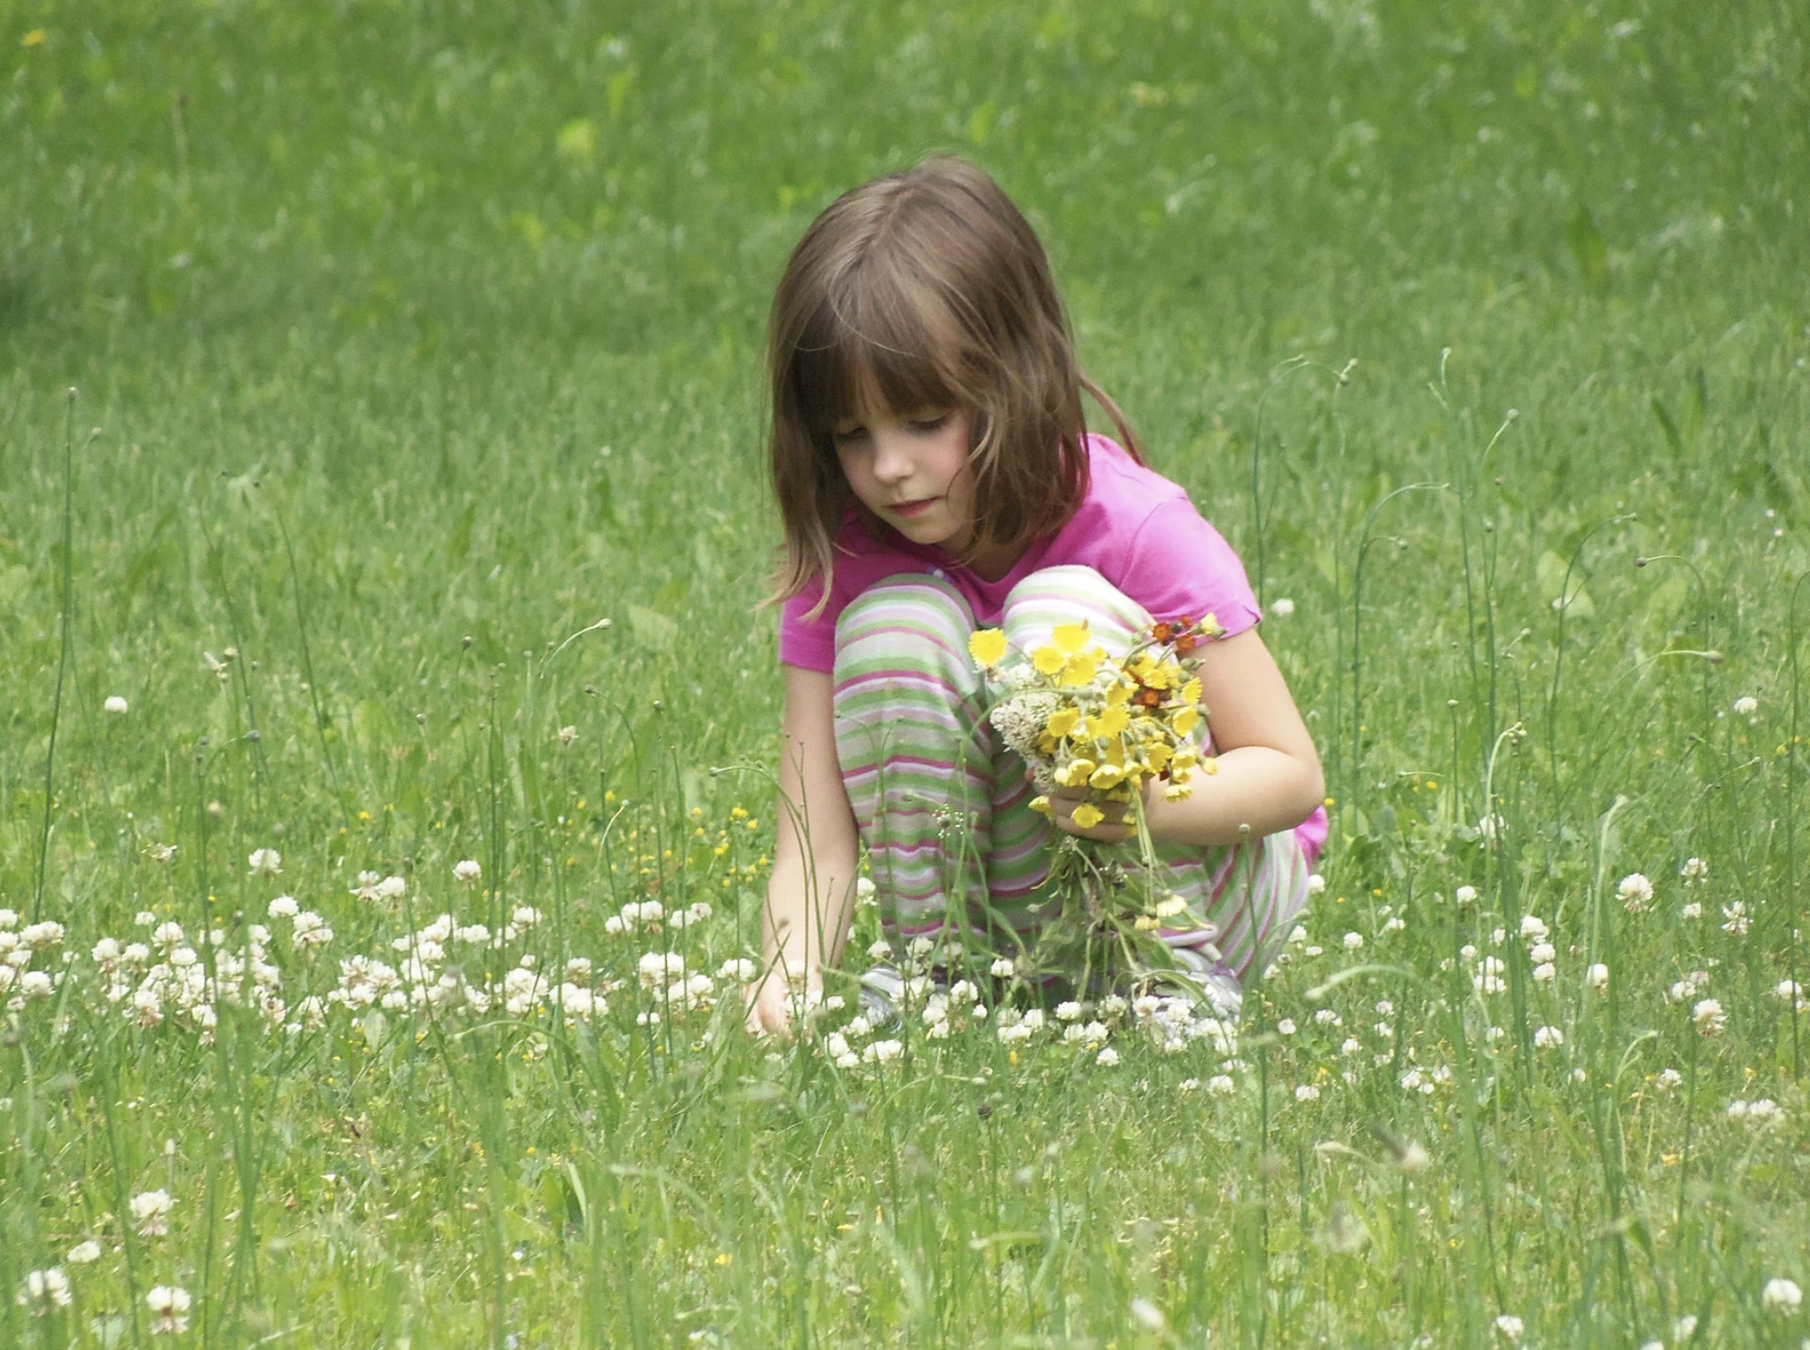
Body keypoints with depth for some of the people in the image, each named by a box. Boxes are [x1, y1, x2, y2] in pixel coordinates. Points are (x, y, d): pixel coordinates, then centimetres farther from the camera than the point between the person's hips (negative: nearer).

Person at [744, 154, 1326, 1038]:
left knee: (1058, 610, -27)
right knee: (894, 620, -22)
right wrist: (789, 982, -37)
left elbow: (1292, 773, -18)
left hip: (1199, 882, -3)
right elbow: (815, 839, -15)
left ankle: (1179, 979, -19)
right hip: (998, 908, 3)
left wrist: (1148, 804, -39)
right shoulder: (842, 560, -11)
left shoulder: (1137, 529, -21)